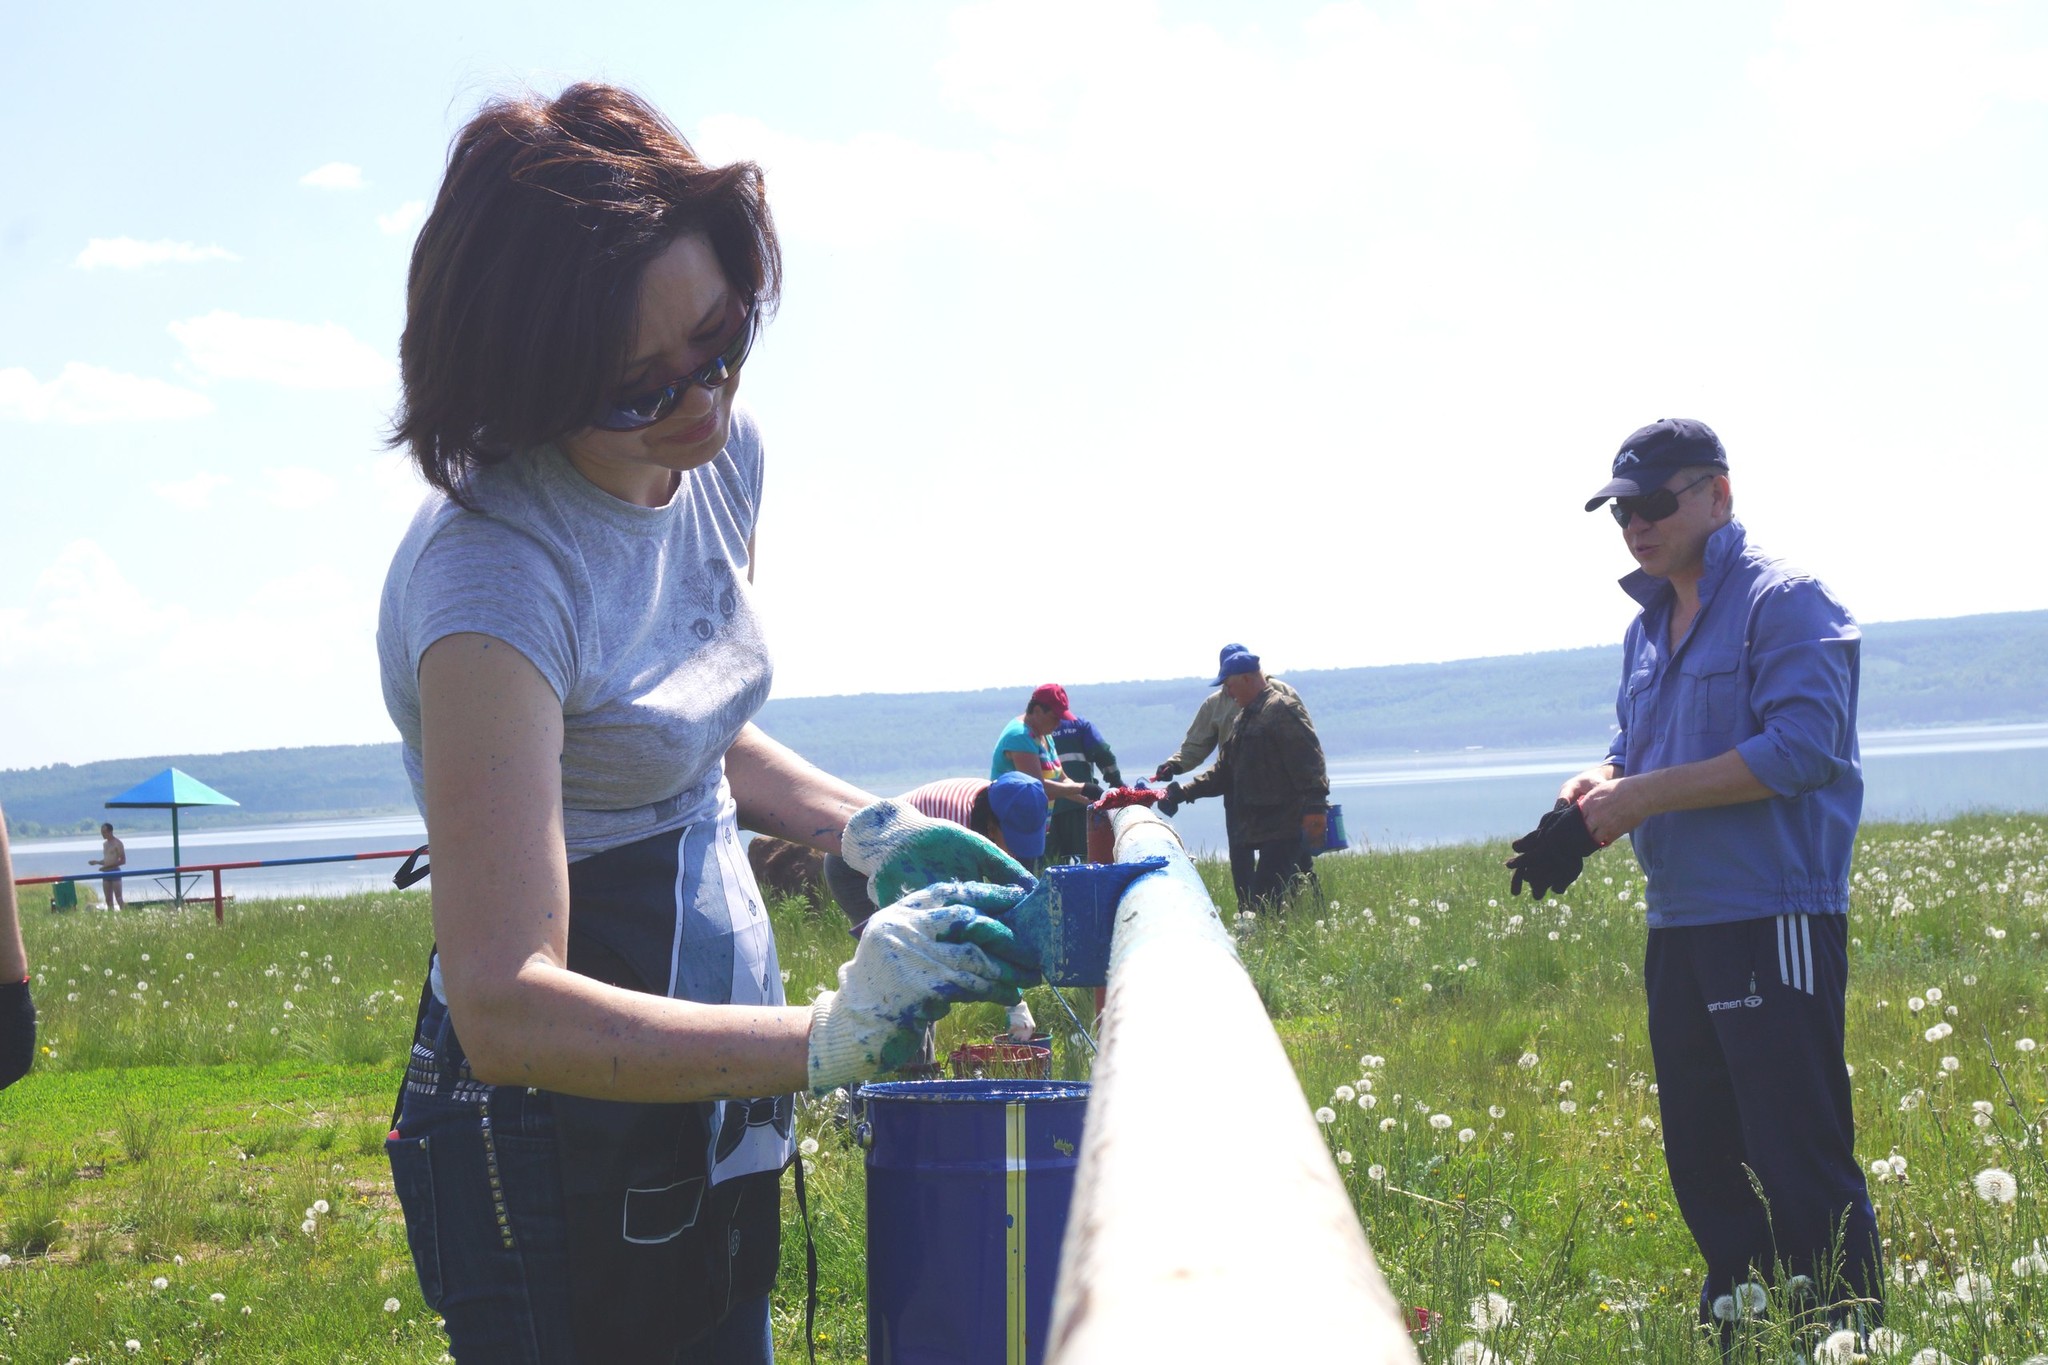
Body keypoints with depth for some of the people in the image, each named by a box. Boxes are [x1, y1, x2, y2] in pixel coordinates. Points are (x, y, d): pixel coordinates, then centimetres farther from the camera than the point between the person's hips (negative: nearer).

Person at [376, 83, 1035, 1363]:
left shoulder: (721, 455, -2)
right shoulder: (496, 580, -27)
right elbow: (506, 1008, -33)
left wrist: (869, 828, 1)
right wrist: (827, 1038, -42)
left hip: (709, 1107, 8)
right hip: (558, 1126, -8)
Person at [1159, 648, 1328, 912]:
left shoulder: (1282, 709, -9)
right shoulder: (1243, 719, 21)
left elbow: (1309, 764, -17)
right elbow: (1223, 772, 23)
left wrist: (1314, 811, -24)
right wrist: (1185, 790, 12)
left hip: (1287, 828, -9)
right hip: (1261, 828, 9)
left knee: (1263, 902, -16)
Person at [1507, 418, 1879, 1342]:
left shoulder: (1784, 601, -9)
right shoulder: (1648, 624, 18)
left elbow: (1803, 747, -19)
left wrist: (1648, 794, -17)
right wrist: (1595, 794, 0)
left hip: (1772, 921, -9)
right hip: (1679, 925, 9)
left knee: (1802, 1164, -7)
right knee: (1699, 1161, 13)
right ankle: (1740, 1336, 25)